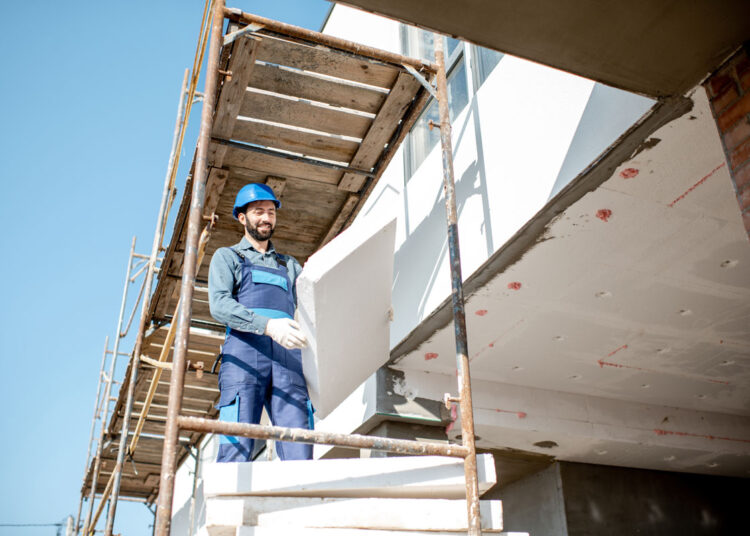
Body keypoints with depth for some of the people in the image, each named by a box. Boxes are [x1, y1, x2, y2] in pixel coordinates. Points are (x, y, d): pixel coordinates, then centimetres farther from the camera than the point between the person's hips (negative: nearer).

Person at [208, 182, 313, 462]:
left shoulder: (289, 264, 31)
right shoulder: (227, 256, 19)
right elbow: (219, 304, 0)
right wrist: (267, 325, -17)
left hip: (287, 356, 3)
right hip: (244, 353, -3)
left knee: (299, 452, -10)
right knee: (237, 449, -14)